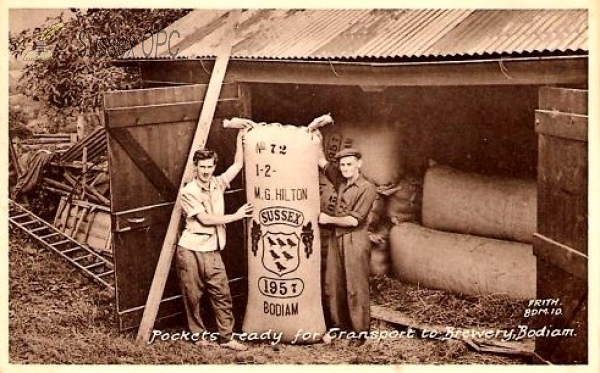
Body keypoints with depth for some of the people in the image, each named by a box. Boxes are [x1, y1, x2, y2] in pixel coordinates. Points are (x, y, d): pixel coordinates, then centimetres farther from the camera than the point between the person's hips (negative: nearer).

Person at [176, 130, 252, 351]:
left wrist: (240, 135, 7)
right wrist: (236, 216, -10)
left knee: (222, 295, 4)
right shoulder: (188, 192, -10)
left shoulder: (217, 184, 6)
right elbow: (205, 218, -16)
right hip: (190, 250, -5)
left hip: (212, 251, 5)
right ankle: (199, 335, 21)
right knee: (192, 296, 6)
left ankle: (226, 338, 12)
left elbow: (238, 164, 10)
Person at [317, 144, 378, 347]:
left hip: (355, 240, -6)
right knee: (333, 285, 8)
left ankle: (360, 331, 11)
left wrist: (328, 219, -7)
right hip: (336, 239, 6)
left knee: (356, 288, 0)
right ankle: (338, 325, 21)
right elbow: (321, 161, 15)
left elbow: (354, 220, -14)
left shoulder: (367, 188, -10)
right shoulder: (340, 181, 9)